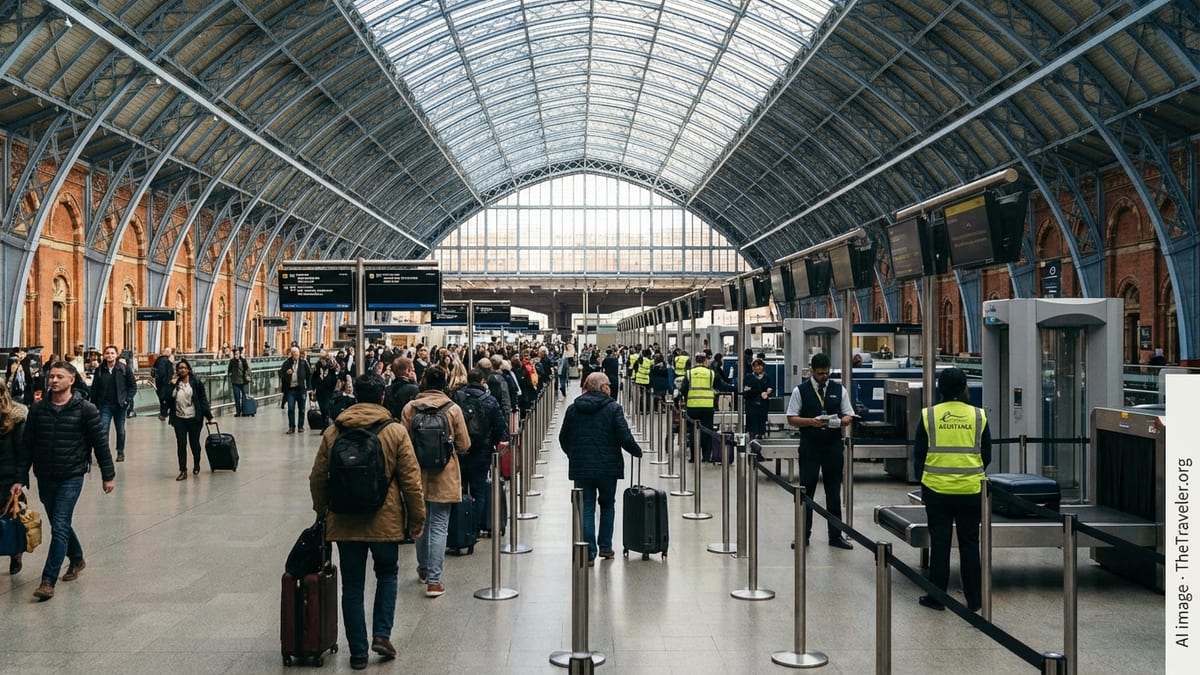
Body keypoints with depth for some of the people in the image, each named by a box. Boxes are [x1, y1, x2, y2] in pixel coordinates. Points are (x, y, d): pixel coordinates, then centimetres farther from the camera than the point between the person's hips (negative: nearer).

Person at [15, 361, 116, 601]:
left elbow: (100, 443, -4)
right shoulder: (38, 409, 2)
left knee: (59, 527, -10)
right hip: (45, 478, 5)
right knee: (59, 525, 17)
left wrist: (108, 475, -2)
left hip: (72, 477, -4)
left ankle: (48, 581, -7)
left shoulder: (85, 409, -8)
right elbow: (27, 446, 6)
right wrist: (21, 478, 2)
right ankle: (76, 559, 40)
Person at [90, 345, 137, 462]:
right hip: (105, 405, 0)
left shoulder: (124, 369, -4)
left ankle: (120, 452, 31)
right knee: (103, 430, -9)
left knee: (120, 430, 14)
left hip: (120, 405, 0)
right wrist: (93, 404, -1)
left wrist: (128, 399, -8)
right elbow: (94, 388, 3)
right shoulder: (100, 370, 0)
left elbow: (133, 385, 1)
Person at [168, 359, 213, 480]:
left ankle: (196, 464, 36)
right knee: (181, 444, -1)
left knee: (194, 443, 11)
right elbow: (169, 399, 3)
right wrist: (171, 385, -10)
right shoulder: (174, 383, 6)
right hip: (179, 419, 2)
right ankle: (183, 471, 3)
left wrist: (209, 416, -4)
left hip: (193, 418, -2)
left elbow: (203, 400, -3)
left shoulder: (196, 382, -3)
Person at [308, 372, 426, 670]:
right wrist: (416, 519, 3)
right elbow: (411, 480, -7)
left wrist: (322, 512, 20)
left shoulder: (333, 432, 0)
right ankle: (382, 634, 9)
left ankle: (358, 651, 15)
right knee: (387, 574, 21)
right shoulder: (396, 432, -8)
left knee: (352, 586, 11)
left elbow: (318, 478, 5)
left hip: (344, 522, 1)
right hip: (385, 521, -1)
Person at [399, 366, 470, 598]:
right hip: (444, 476, -2)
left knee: (421, 522, 19)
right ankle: (433, 580, -3)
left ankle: (424, 570, 35)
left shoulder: (410, 408, -6)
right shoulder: (453, 409, -9)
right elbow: (464, 445, -4)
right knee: (439, 527, 1)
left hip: (417, 475, 2)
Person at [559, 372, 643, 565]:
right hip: (608, 466, -2)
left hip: (580, 467, 2)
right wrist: (637, 451, 6)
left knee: (586, 508, 4)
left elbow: (563, 438, 9)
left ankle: (589, 553, 0)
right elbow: (625, 437, -12)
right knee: (607, 505, 18)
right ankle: (605, 547, 20)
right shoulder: (613, 408, -7)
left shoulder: (573, 409, 3)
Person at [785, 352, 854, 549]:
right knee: (806, 490, 3)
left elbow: (848, 416, 9)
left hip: (833, 445, 2)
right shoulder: (800, 390, -1)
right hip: (809, 446, -2)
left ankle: (835, 536, 15)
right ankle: (803, 535, 11)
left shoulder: (838, 389, 6)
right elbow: (791, 418, -2)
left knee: (834, 492, 7)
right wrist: (811, 421, -18)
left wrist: (840, 422, -14)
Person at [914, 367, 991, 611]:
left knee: (939, 543, 7)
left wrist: (923, 478, 16)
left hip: (937, 489, -1)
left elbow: (919, 454, 2)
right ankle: (973, 599, 14)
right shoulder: (979, 416, -1)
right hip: (970, 490, 1)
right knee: (969, 543, 9)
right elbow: (986, 455, 7)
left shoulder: (928, 415, -4)